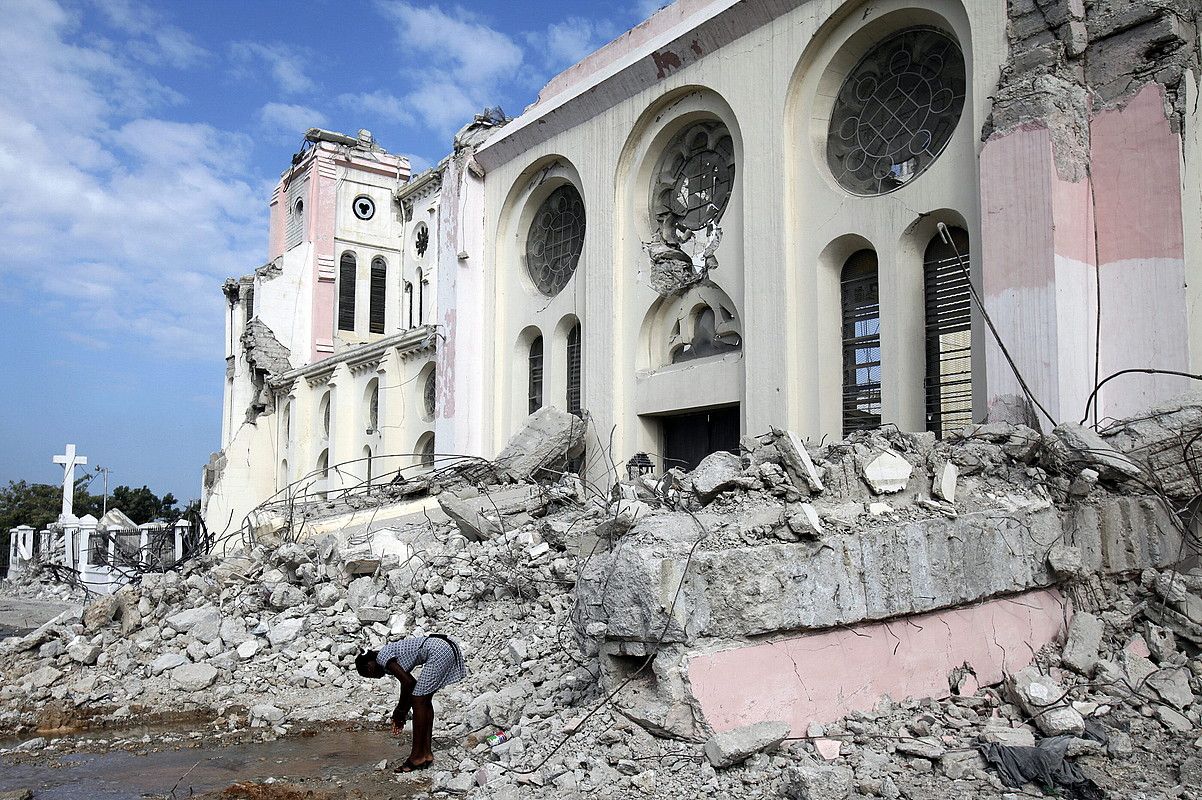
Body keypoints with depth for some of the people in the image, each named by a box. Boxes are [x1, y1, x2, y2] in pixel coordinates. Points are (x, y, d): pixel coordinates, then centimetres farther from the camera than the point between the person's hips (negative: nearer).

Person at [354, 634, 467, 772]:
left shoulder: (382, 657, -3)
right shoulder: (390, 652, 23)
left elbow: (408, 683, -6)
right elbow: (411, 683, 27)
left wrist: (400, 711, 7)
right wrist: (401, 713, 29)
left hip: (438, 652, -10)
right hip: (446, 647, 10)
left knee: (418, 701, -2)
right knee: (424, 700, 16)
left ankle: (417, 757, 5)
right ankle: (427, 753, 21)